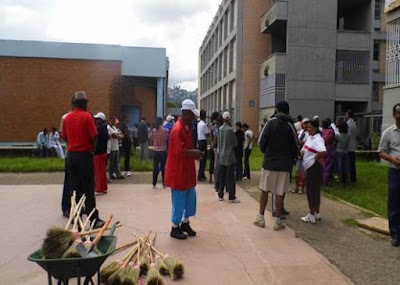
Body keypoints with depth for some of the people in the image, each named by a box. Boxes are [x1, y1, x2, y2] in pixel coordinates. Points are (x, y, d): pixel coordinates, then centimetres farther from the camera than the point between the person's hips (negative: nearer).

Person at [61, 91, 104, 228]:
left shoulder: (67, 117, 7)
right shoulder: (87, 116, -10)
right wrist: (92, 146, 6)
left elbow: (65, 137, 12)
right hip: (84, 155, -6)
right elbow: (94, 136, -13)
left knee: (75, 189, 12)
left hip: (71, 155, 6)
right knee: (88, 189, -1)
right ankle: (94, 220, 4)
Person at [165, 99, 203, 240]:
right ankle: (175, 228, 17)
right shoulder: (178, 129, -22)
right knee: (179, 200, 2)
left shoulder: (187, 127, 10)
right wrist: (195, 153, -17)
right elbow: (180, 151, -28)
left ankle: (185, 223, 32)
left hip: (187, 170, 10)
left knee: (191, 197, 16)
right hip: (178, 171, -10)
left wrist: (194, 152, 1)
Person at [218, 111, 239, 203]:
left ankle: (220, 195, 18)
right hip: (229, 156, -5)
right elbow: (235, 143, -8)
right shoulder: (230, 129, -15)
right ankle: (231, 197, 5)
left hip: (221, 156, 5)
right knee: (230, 177, 0)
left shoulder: (220, 129, 0)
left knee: (222, 177, 12)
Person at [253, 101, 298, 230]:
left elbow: (261, 141, -5)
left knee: (265, 191, 11)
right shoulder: (290, 126, -1)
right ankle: (277, 222, 11)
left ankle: (260, 218, 17)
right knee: (280, 193, 4)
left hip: (269, 162, 0)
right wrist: (291, 159, 21)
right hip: (284, 164, 1)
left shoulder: (271, 122, -5)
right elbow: (295, 147, 4)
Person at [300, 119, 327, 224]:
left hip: (314, 167, -9)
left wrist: (316, 158, -19)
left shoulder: (318, 139, -18)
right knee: (315, 191, 16)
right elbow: (303, 151, 21)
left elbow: (323, 152, -35)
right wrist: (301, 152, 0)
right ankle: (317, 214, 27)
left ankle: (311, 215, 8)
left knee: (311, 191, -2)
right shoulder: (309, 138, 11)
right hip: (309, 167, 9)